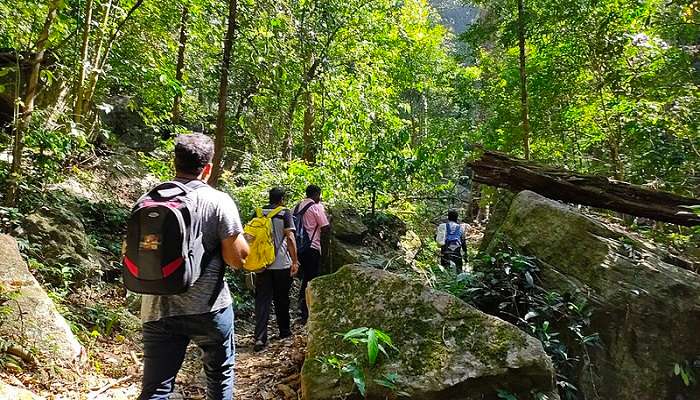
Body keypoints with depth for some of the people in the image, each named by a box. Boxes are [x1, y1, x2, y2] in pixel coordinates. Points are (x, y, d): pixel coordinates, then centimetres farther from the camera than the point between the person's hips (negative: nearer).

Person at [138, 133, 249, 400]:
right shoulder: (219, 201, -12)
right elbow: (237, 259, -11)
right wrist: (240, 237, 7)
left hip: (158, 310, 3)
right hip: (209, 308, -3)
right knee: (220, 375, 20)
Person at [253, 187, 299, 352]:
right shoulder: (285, 214, -6)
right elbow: (290, 237, -13)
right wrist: (295, 261, -10)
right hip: (282, 264, -2)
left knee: (262, 300, 3)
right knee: (282, 299, 13)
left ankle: (260, 337, -6)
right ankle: (284, 331, 27)